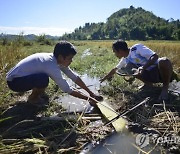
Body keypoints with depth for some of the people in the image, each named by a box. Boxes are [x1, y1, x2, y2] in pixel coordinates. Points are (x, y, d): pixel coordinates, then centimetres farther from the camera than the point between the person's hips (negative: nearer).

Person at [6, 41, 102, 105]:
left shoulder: (56, 60, -6)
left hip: (23, 75, 9)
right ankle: (33, 98, -1)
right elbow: (67, 90, -27)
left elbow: (74, 77, -3)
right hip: (14, 81, -8)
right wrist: (88, 98, -18)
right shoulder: (52, 66, -31)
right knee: (43, 78, -31)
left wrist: (91, 93, -3)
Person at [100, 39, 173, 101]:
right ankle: (148, 84, 5)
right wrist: (103, 79, 23)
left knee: (163, 61, -40)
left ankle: (165, 87, -17)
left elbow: (155, 56, -25)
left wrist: (143, 68, -36)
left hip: (160, 70, -6)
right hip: (150, 74, 6)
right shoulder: (125, 60, 4)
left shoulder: (136, 48, -18)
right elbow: (114, 70, 17)